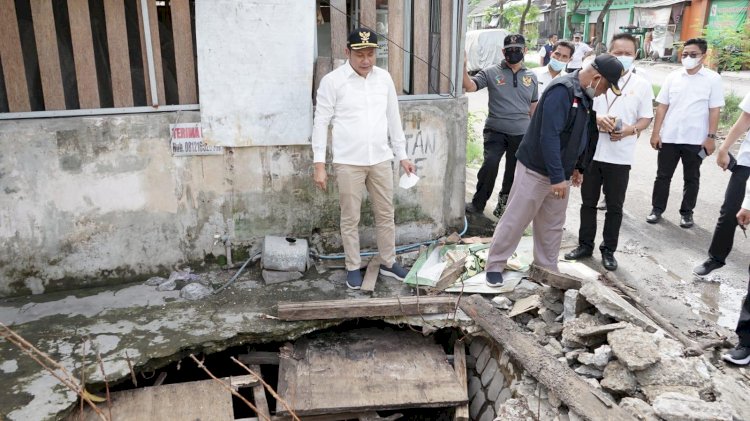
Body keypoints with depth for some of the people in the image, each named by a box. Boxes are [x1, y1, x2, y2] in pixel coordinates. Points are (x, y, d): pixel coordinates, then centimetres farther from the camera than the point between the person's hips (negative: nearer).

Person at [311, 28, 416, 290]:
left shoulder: (384, 78, 6)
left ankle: (388, 263, 29)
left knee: (386, 214, 12)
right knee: (350, 218, 6)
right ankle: (353, 267, 22)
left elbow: (393, 118, 13)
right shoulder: (332, 81, -7)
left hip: (381, 159, 4)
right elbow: (321, 122, -6)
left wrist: (402, 155, 12)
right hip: (348, 162, -4)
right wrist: (319, 164, -10)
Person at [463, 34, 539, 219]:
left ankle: (504, 202, 34)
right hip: (496, 131, -3)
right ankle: (478, 203, -5)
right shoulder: (491, 72, 0)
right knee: (490, 164, -22)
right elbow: (470, 86, -14)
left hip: (521, 134, 4)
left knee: (513, 172, 11)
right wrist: (463, 67, -30)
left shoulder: (531, 77, 10)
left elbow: (533, 107, 17)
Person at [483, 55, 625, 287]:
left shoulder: (584, 95, 10)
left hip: (559, 174, 9)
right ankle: (495, 265, 11)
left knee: (552, 226, 15)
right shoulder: (562, 90, -20)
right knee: (515, 220, -1)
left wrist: (577, 167, 20)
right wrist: (557, 177, -27)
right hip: (536, 170, -9)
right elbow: (549, 136, -27)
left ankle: (547, 270, 27)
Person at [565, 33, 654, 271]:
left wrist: (629, 130, -17)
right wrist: (597, 119, -17)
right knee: (588, 202, 11)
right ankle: (585, 245, 25)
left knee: (615, 206, 8)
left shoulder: (641, 85, 1)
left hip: (620, 156, -1)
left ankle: (609, 250, 21)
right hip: (591, 151, 1)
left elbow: (646, 118, 3)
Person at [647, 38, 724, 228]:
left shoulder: (713, 78, -3)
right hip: (669, 137, 2)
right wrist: (655, 133, -1)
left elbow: (714, 110, -4)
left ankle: (687, 212, 22)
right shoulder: (673, 77, 2)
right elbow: (662, 106, 3)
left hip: (696, 139, -2)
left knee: (691, 178, 10)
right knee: (663, 175, 10)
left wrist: (711, 137, -9)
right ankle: (657, 208, 22)